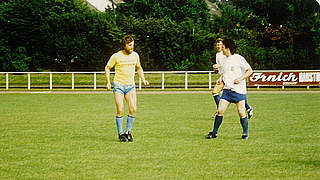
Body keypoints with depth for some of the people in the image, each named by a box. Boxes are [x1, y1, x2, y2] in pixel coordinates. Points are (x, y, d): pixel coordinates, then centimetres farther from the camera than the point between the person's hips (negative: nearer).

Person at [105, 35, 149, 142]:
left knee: (133, 109, -8)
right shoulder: (116, 56, -7)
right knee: (120, 111, -9)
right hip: (118, 85, -3)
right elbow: (107, 68, 4)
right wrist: (108, 82, -5)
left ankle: (128, 132, 7)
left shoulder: (135, 55, 5)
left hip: (130, 86, 3)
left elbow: (138, 68, 22)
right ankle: (120, 134, 3)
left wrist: (143, 79, 10)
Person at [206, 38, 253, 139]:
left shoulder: (239, 58, -7)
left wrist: (240, 79, -16)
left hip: (238, 90, -6)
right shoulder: (226, 60, 14)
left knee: (241, 113, -4)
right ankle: (214, 132, 5)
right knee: (220, 111, -2)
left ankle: (245, 133, 11)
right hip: (227, 89, 6)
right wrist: (221, 78, 12)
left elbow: (250, 71, -6)